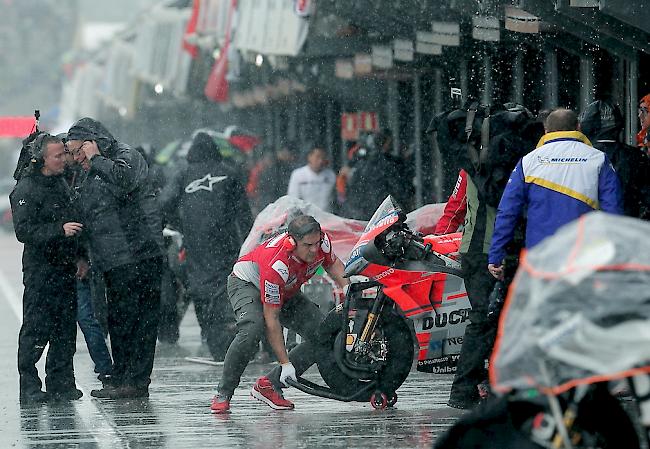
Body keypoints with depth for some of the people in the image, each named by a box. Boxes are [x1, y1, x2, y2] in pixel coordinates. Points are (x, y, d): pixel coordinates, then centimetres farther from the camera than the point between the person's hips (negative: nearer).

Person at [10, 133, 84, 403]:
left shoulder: (60, 183, 16)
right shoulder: (26, 189, -11)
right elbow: (24, 231, -20)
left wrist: (79, 256, 21)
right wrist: (60, 230, -27)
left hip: (64, 269, 8)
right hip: (40, 270, -8)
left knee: (66, 329, 9)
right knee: (36, 330, -7)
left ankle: (61, 384, 16)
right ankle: (29, 388, -2)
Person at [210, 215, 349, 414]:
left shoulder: (322, 241, -24)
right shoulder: (276, 265, -41)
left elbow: (332, 262, 4)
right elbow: (271, 318, -35)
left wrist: (346, 288, -15)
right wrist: (285, 363, -34)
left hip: (286, 291, 7)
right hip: (247, 283, -7)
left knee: (323, 336, -9)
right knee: (252, 329, -37)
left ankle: (269, 385, -3)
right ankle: (223, 394, -24)